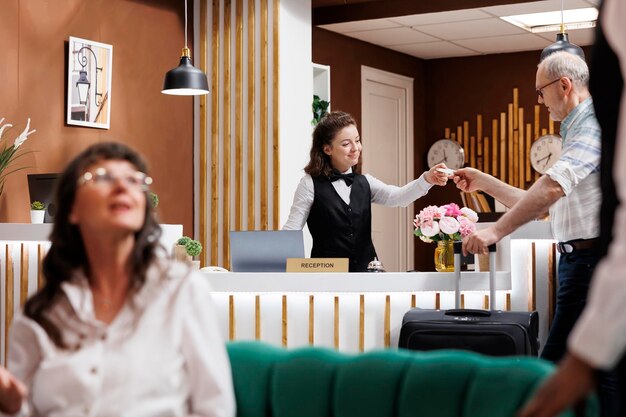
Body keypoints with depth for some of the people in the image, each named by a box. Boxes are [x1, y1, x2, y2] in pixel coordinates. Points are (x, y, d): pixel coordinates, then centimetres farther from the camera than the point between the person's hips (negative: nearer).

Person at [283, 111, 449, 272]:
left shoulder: (365, 182, 11)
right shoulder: (310, 184, -2)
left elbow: (397, 196, -7)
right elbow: (291, 231, -3)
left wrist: (427, 180, -24)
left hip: (366, 270, 4)